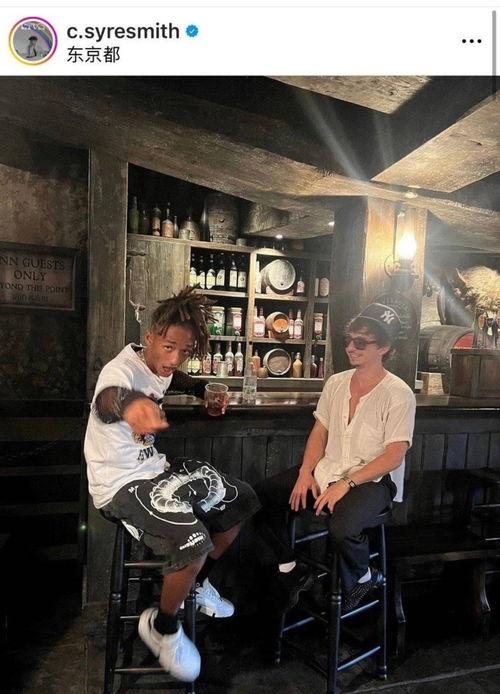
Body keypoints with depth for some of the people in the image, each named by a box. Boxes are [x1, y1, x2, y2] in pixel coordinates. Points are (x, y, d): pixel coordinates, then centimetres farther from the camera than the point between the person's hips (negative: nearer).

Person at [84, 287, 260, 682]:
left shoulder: (161, 366, -1)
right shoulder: (122, 370, -25)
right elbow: (109, 398, -50)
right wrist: (130, 403, -74)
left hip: (155, 468, 9)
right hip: (120, 483, -8)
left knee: (241, 500, 7)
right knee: (193, 539, -29)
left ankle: (196, 583, 27)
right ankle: (162, 627, 3)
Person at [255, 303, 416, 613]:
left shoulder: (399, 394, -12)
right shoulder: (336, 383, 6)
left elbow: (394, 456, -16)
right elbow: (319, 433, 10)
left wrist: (346, 483, -23)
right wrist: (306, 473, -5)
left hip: (373, 480, -6)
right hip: (327, 471, 6)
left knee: (342, 528, -35)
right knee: (262, 495, -7)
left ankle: (364, 577, 2)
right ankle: (290, 569, 12)